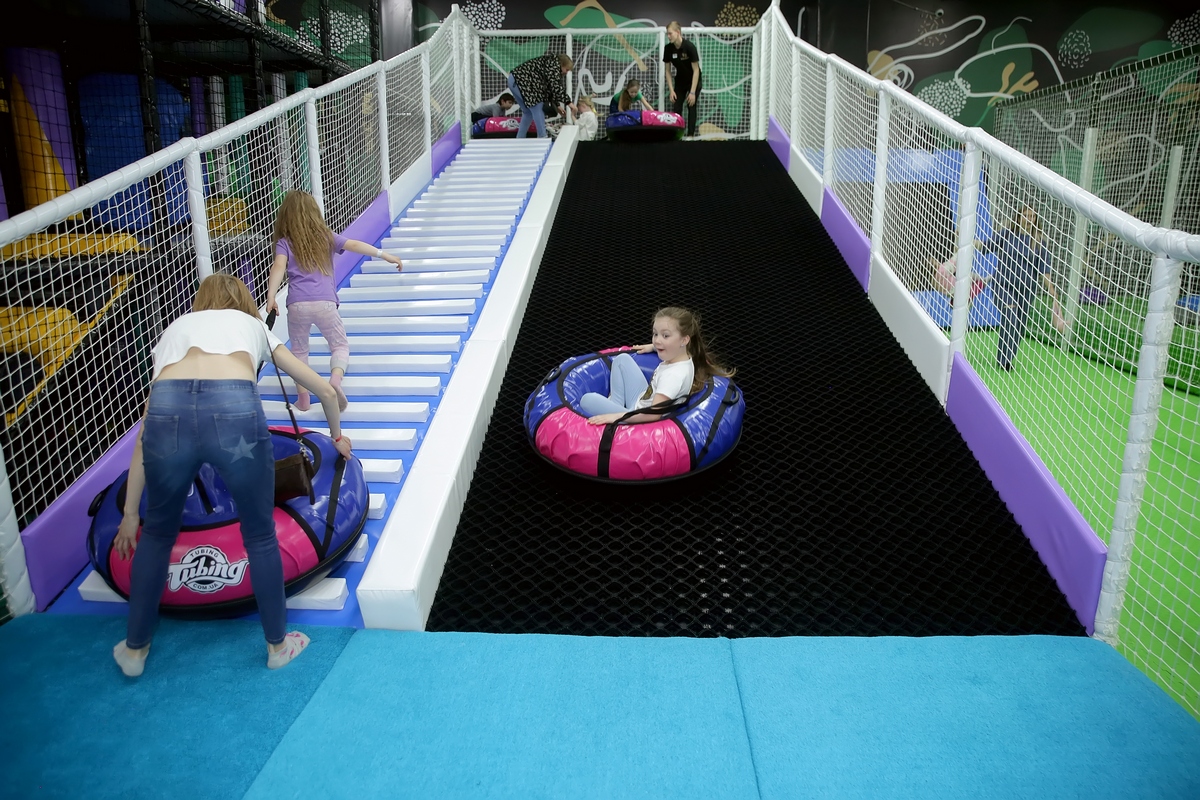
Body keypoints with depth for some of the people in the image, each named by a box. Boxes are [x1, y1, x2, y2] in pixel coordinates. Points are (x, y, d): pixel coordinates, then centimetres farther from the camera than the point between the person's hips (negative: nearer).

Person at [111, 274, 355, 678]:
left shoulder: (176, 328, 36)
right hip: (236, 410, -1)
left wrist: (130, 513, 35)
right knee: (260, 535, 21)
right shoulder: (254, 326, 34)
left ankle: (134, 648, 41)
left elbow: (146, 432, 31)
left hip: (168, 408, 2)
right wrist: (337, 436, 58)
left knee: (156, 533, 27)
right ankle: (278, 644, 36)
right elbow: (326, 391, 38)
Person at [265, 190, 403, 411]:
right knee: (340, 344, 14)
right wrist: (384, 254, 2)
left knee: (299, 351, 19)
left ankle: (303, 399, 17)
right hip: (325, 303, 0)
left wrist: (271, 296, -15)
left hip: (297, 305, 0)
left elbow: (279, 267, -6)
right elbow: (354, 245, 5)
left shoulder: (284, 243, 11)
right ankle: (336, 378, -15)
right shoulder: (326, 237, 15)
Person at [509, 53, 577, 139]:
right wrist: (568, 103, -16)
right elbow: (556, 86, -15)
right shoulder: (554, 63, -4)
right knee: (538, 109, -6)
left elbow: (550, 87, 31)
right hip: (521, 81, -10)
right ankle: (542, 139, -5)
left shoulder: (551, 65, 25)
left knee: (528, 112, 18)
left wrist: (557, 105, 29)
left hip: (514, 80, 10)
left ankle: (519, 140, 19)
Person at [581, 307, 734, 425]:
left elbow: (654, 414, -40)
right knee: (622, 359, 17)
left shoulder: (674, 375, -34)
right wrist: (652, 346, 17)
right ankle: (616, 404, 15)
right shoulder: (683, 354, -8)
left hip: (641, 420, -9)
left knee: (587, 400, -15)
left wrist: (616, 416, -39)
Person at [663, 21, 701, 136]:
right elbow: (667, 70, -4)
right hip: (679, 81, 4)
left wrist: (692, 92, -25)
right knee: (676, 108, -3)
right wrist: (671, 90, -11)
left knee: (691, 107, -9)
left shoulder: (689, 47, -26)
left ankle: (690, 135, -6)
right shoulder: (668, 48, -14)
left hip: (693, 80, -4)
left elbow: (696, 70, -22)